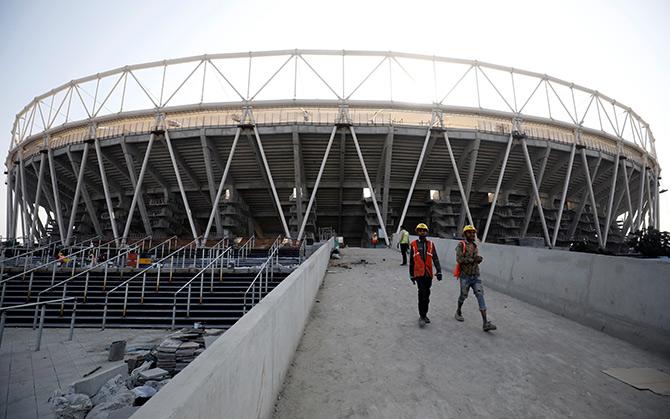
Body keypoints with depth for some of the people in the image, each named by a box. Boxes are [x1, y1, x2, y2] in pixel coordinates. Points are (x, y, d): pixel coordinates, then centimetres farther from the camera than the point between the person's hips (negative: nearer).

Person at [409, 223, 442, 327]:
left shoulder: (430, 244, 8)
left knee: (427, 295, 12)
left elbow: (435, 259, 3)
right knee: (422, 294, -13)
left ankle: (424, 314, 27)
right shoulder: (413, 244, 3)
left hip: (428, 274, 3)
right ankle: (422, 316, -4)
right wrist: (411, 275, 11)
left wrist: (439, 272, -9)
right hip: (419, 274, -3)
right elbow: (411, 261, 9)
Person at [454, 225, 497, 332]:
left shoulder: (475, 246, 13)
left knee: (480, 296, -6)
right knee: (463, 295, 9)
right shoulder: (461, 245, -7)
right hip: (465, 276, -5)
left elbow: (478, 259, 14)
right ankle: (458, 312, 39)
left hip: (476, 276, 5)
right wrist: (473, 259, -15)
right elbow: (459, 259, -18)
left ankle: (485, 323, -11)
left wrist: (479, 259, -9)